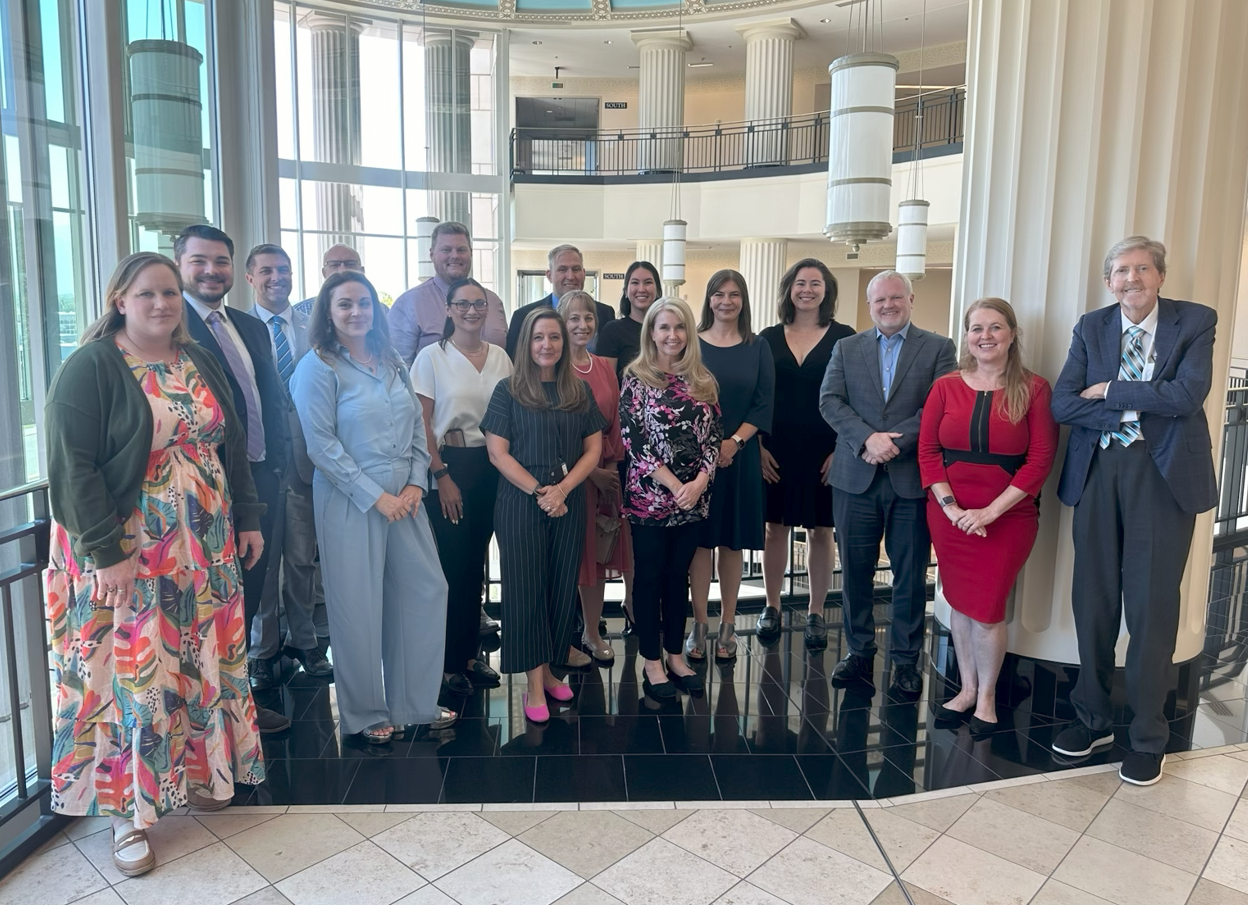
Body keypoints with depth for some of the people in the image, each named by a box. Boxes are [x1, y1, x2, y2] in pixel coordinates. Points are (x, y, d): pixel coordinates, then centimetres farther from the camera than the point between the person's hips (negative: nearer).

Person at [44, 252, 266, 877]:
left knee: (200, 658, 14)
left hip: (206, 546, 6)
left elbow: (232, 446, 13)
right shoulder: (90, 368, -10)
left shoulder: (199, 362, 8)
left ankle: (198, 772, 32)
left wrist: (247, 519, 10)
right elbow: (74, 467, -15)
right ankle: (130, 812, 17)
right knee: (134, 669, 2)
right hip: (127, 552, -5)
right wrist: (106, 553, -19)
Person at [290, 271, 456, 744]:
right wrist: (376, 496, -14)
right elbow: (322, 445, -12)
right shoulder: (318, 367, -7)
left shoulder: (392, 363, 12)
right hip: (350, 503, -6)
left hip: (405, 497, 6)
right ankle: (366, 714, 22)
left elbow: (416, 427, 12)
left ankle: (416, 702, 24)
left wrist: (415, 483, -2)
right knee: (358, 608, 3)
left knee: (425, 591, 8)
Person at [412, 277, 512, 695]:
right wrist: (441, 475, -11)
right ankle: (448, 660, 14)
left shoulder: (499, 357, 7)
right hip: (449, 465, -4)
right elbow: (421, 422, -6)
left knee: (476, 561, 11)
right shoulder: (432, 357, -4)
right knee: (452, 563, 0)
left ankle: (470, 652, 23)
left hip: (493, 466, 4)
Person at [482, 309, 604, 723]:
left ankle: (547, 670, 23)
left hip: (568, 503, 3)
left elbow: (594, 449, 5)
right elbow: (498, 452, -6)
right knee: (526, 588, 1)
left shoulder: (580, 391, 7)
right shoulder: (508, 390, -1)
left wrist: (562, 488, -10)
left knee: (561, 588, 7)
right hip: (520, 502, -3)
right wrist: (539, 491, -13)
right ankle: (534, 686, 8)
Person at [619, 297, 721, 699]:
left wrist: (700, 481, -12)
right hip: (650, 496, -4)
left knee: (678, 575, 13)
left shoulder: (703, 382, 7)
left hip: (695, 497, 4)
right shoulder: (636, 378, -4)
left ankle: (675, 655, 24)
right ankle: (651, 662, 16)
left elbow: (714, 437, 5)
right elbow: (633, 440, -11)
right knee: (650, 576, 5)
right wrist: (673, 485, -15)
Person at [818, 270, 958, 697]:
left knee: (910, 574, 6)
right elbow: (830, 400, -1)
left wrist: (895, 441, -17)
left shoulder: (939, 348, 5)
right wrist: (868, 438, -16)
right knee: (855, 570, 8)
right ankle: (860, 652, 22)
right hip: (856, 477, 2)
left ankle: (906, 661, 18)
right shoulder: (846, 348, 11)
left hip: (912, 478, -2)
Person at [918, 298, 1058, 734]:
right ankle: (967, 688, 29)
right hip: (949, 514, 3)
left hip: (1007, 516, -3)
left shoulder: (1034, 389, -4)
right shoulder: (946, 387, 3)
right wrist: (950, 506, -11)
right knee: (959, 602, 11)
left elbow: (1041, 460, -9)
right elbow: (927, 451, 1)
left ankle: (986, 697, 22)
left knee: (987, 608, -1)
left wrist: (991, 511, -15)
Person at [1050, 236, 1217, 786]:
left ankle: (1148, 735, 17)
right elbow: (1062, 404, -1)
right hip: (1097, 471, 3)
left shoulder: (1195, 322, 2)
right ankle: (1093, 717, 24)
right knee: (1093, 597, 8)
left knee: (1152, 604, 2)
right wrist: (1135, 408, -12)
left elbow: (1187, 394, -14)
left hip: (1163, 472, -3)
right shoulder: (1091, 327, 9)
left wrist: (1109, 392, -8)